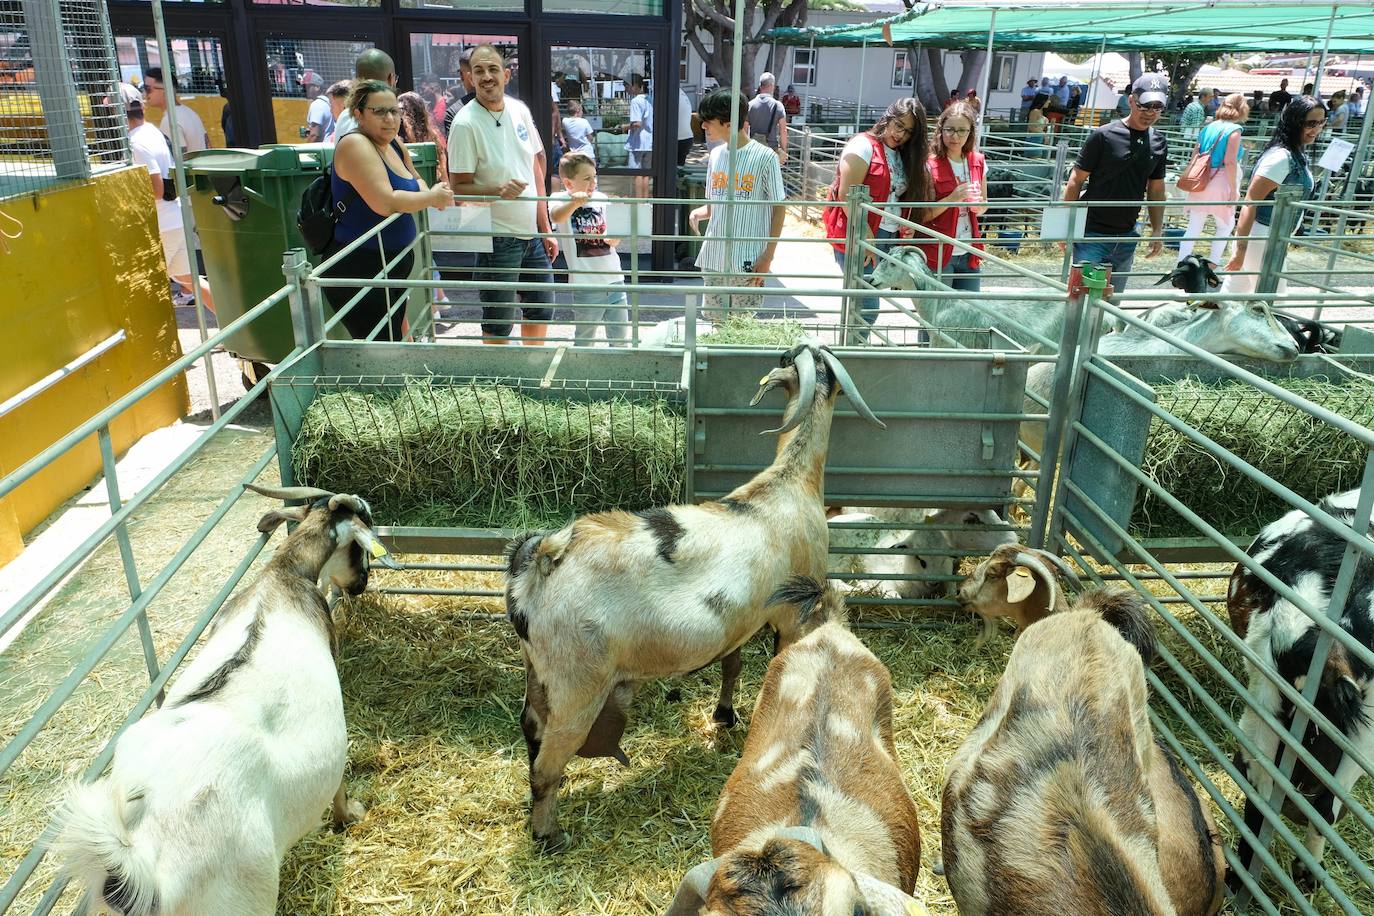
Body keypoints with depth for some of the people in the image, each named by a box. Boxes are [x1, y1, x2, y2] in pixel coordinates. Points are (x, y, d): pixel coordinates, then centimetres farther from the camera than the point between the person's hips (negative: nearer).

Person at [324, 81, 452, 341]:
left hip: (394, 265, 9)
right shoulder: (355, 144, -16)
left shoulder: (395, 144, 9)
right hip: (359, 270, -9)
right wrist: (432, 197, -13)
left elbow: (416, 181, 26)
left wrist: (427, 192, 2)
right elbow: (385, 203, -27)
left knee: (396, 337, 16)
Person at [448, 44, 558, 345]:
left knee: (541, 310, 18)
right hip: (497, 238, -6)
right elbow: (459, 187, -12)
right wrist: (498, 190, -31)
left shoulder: (520, 110, 4)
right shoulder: (465, 123, -14)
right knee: (498, 325, 3)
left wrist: (546, 229, 10)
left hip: (532, 233, 6)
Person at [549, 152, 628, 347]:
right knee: (585, 339, 6)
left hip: (615, 279, 5)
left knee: (620, 338, 13)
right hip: (586, 285, -5)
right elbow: (556, 217, -30)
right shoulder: (560, 199, -5)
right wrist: (575, 202, -48)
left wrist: (615, 238, -3)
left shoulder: (601, 199, 8)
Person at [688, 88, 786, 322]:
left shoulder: (764, 157, -8)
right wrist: (698, 212, -6)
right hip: (713, 257, 5)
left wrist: (768, 257, -11)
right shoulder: (716, 155, 9)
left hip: (748, 262, -5)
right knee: (713, 321, 13)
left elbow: (779, 207, -5)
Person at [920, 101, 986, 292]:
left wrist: (978, 205, -5)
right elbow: (921, 215, -10)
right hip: (938, 253, -5)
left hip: (968, 253, 5)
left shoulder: (978, 162, 6)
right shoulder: (930, 164, -9)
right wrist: (952, 199, -23)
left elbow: (983, 207, 18)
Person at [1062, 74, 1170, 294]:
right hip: (1092, 234, -5)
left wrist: (1157, 231, 9)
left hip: (1127, 237, 5)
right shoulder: (1104, 136, -9)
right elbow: (1075, 182, -6)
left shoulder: (1159, 143, 7)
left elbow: (1156, 190, 15)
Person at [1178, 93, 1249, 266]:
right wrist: (1234, 190, -14)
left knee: (1194, 227, 9)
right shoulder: (1234, 130, -9)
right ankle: (1213, 265, 14)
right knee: (1226, 225, 16)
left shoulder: (1209, 127, 11)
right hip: (1220, 185, -5)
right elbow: (1230, 161, -17)